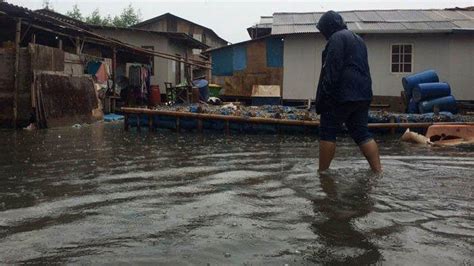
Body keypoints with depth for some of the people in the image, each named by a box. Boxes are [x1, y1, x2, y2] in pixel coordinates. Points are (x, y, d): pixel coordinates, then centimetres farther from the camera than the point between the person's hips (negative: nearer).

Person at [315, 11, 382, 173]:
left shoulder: (337, 38, -7)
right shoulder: (358, 39, 23)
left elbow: (332, 70, -16)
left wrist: (323, 98, -15)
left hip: (342, 94, -9)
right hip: (362, 94, 9)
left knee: (327, 132, 0)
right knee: (361, 133, 9)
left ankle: (322, 172, 3)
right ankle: (378, 170, 3)